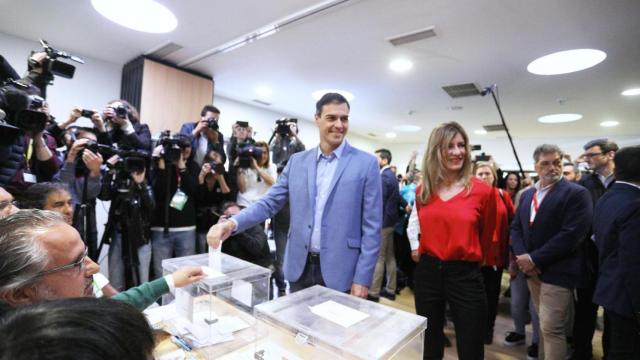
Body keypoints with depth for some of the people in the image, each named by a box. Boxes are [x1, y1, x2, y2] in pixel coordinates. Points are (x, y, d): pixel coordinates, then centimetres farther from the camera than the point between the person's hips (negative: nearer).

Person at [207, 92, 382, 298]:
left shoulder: (366, 164, -5)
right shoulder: (297, 161, 4)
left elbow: (371, 227, -6)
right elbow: (270, 202, 2)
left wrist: (362, 278, -10)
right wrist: (232, 223, -15)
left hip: (340, 272, -3)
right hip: (300, 267, 4)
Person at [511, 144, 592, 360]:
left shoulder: (577, 193, -9)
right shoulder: (527, 194, 11)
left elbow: (571, 235, -19)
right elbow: (516, 227, 8)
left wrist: (535, 259, -18)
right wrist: (522, 257, -9)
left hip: (557, 272, -6)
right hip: (532, 270, 6)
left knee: (551, 329, -1)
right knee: (544, 326, 19)